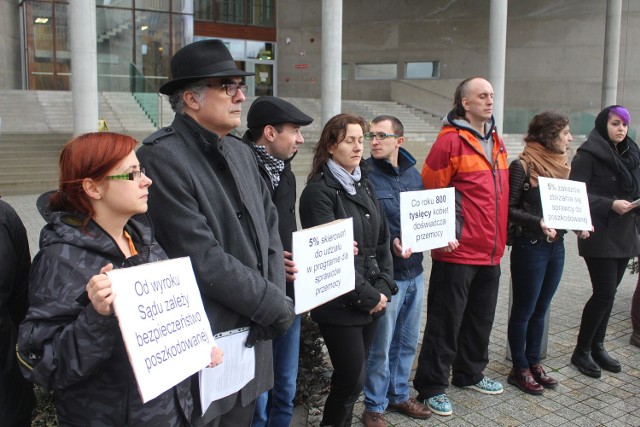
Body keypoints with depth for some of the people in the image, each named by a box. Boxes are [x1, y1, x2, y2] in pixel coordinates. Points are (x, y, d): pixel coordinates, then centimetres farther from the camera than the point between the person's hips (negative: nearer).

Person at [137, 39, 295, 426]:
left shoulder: (242, 152, 9)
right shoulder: (161, 157, -17)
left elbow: (270, 229, 10)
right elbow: (201, 258, -22)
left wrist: (275, 297, -3)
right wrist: (274, 306, -13)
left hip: (254, 335, 7)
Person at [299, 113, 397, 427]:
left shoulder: (364, 185, 12)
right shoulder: (319, 191, -11)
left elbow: (382, 240, 12)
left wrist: (383, 288, -1)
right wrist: (368, 296, -12)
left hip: (372, 301, 7)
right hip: (340, 305, -7)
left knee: (351, 377, 14)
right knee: (352, 379, -1)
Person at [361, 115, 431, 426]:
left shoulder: (413, 173, 8)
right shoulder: (365, 175, -12)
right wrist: (390, 243, -26)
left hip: (414, 271, 6)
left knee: (407, 342, 19)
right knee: (381, 347, 5)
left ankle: (398, 395, 38)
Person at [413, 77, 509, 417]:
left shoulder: (497, 142, 12)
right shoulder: (451, 141, -12)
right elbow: (430, 194, -13)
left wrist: (500, 240, 16)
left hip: (490, 252, 8)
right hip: (458, 252, -8)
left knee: (481, 318, 20)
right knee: (445, 322, 2)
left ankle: (470, 374, 39)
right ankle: (432, 386, 16)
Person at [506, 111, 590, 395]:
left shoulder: (562, 165, 9)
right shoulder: (522, 166, -13)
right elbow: (509, 209, -14)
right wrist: (539, 222, -25)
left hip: (556, 246, 7)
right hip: (530, 246, -7)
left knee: (540, 310, 17)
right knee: (524, 311, 5)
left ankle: (534, 363, 30)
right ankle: (520, 369, 19)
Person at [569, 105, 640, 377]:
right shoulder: (588, 155, -9)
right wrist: (610, 205, -22)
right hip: (600, 235, -7)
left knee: (608, 293, 11)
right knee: (604, 294, -7)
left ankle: (597, 346, 24)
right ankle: (581, 352, 8)